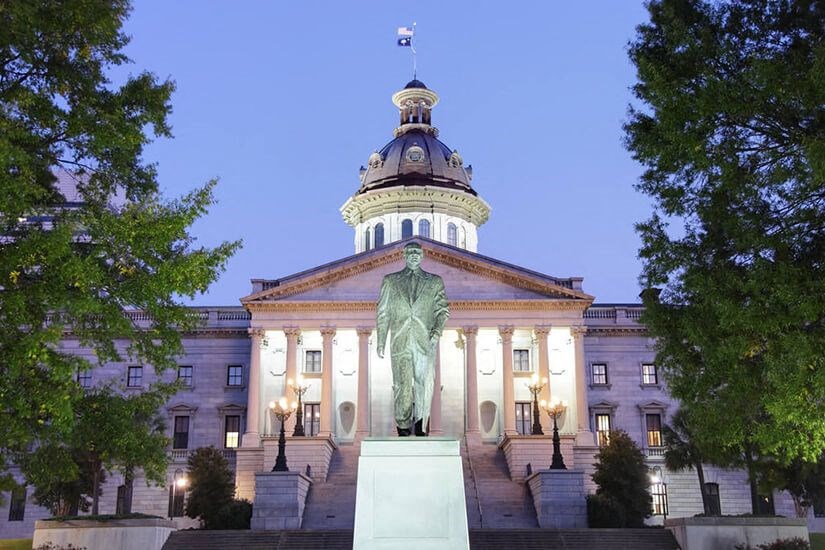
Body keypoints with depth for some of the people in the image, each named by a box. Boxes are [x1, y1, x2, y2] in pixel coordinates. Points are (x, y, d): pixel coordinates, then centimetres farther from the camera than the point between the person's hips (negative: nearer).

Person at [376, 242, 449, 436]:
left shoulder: (435, 282, 14)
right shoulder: (390, 281, 14)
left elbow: (443, 309, 10)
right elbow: (382, 312, 12)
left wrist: (437, 331, -7)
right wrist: (381, 342, 6)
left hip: (425, 340, 0)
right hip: (400, 341, 0)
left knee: (425, 382, -7)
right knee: (402, 385, -3)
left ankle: (420, 426, 6)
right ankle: (403, 427, 6)